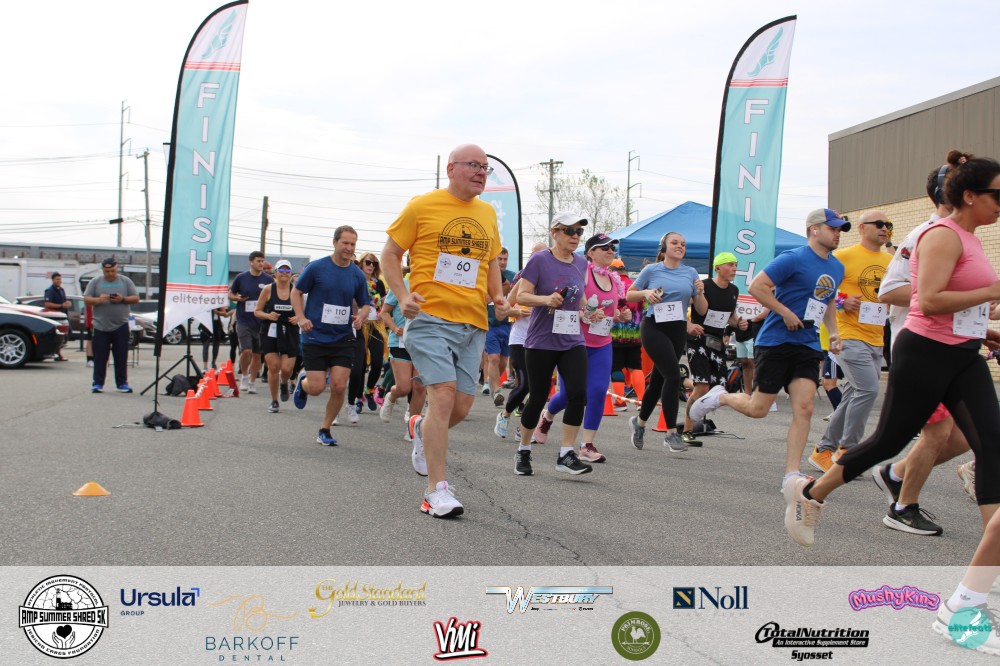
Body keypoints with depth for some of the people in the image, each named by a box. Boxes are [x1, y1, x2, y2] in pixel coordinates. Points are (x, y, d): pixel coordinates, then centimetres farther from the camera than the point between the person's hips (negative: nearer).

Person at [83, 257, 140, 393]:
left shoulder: (125, 281, 8)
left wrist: (123, 299, -11)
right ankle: (98, 383, 9)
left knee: (121, 357, 3)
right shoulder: (95, 282, 7)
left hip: (121, 326, 0)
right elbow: (86, 299, 3)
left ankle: (122, 383, 9)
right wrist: (98, 300, -16)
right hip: (101, 326, 0)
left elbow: (136, 299, 6)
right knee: (100, 357, 2)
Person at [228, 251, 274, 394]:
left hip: (261, 322, 2)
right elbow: (230, 294, 11)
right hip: (244, 321, -2)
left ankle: (252, 382, 21)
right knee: (246, 351, -13)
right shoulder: (241, 278, 0)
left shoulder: (268, 280, 1)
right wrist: (237, 298, -11)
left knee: (257, 354, 6)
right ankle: (244, 375, 13)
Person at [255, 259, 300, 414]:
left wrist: (297, 318, -10)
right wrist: (268, 315, -15)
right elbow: (257, 311, 4)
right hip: (270, 332, -1)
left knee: (287, 369, -6)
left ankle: (284, 384, 32)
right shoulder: (268, 289, -1)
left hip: (290, 333, 1)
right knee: (273, 367, -4)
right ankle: (274, 401, 14)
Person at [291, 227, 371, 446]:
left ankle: (325, 430, 13)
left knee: (339, 386, -7)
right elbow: (297, 291, 5)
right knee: (316, 388, -5)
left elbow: (365, 304, 13)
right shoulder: (316, 267, -5)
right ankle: (303, 380, 33)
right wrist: (301, 317, -9)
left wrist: (361, 316, -9)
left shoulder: (358, 275, 3)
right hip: (315, 337, -2)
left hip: (343, 339, 2)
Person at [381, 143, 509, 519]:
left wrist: (498, 296, 10)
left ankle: (422, 430, 39)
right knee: (444, 394, -16)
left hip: (473, 324, 5)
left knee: (461, 406, 4)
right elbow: (390, 254, 4)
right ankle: (437, 491, -7)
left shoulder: (487, 213, 16)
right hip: (431, 318, -5)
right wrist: (403, 295, -11)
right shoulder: (422, 206, 0)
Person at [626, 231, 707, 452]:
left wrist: (700, 293, -10)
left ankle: (640, 422, 35)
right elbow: (629, 295, 9)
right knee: (673, 374, -19)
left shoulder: (691, 273, 8)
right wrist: (645, 293, -10)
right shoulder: (651, 270, 0)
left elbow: (702, 310, 9)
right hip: (654, 328, -4)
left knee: (658, 380, 12)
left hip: (678, 331, 4)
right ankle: (671, 433, -13)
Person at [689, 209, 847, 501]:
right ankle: (720, 396, 29)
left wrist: (833, 332, 14)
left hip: (808, 346, 6)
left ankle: (791, 476, -5)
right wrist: (786, 313, -18)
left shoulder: (837, 268, 13)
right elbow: (757, 286, -15)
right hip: (775, 342, -6)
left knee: (804, 409, -8)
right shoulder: (793, 259, -11)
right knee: (758, 409, -1)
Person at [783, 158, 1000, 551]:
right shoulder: (943, 236, -13)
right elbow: (929, 301, -24)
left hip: (964, 358, 9)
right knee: (890, 440, 3)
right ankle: (810, 494, 25)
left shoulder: (968, 238, 16)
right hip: (925, 354, -9)